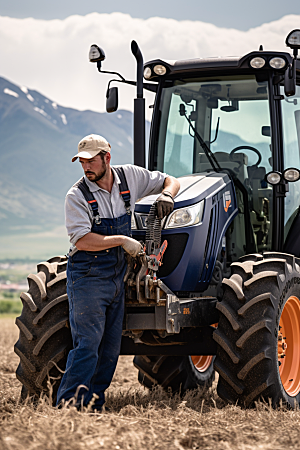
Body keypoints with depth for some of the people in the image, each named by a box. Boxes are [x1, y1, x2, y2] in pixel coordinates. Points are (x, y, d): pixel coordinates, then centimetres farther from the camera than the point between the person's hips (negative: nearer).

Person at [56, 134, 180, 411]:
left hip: (116, 277, 6)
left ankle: (93, 407, 14)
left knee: (111, 347, 7)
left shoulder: (130, 176, 2)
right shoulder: (77, 196, -10)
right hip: (87, 277, -6)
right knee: (88, 343, -13)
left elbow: (170, 181, 15)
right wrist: (122, 240, -22)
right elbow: (81, 240, -21)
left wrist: (167, 195, -8)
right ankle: (68, 406, -12)